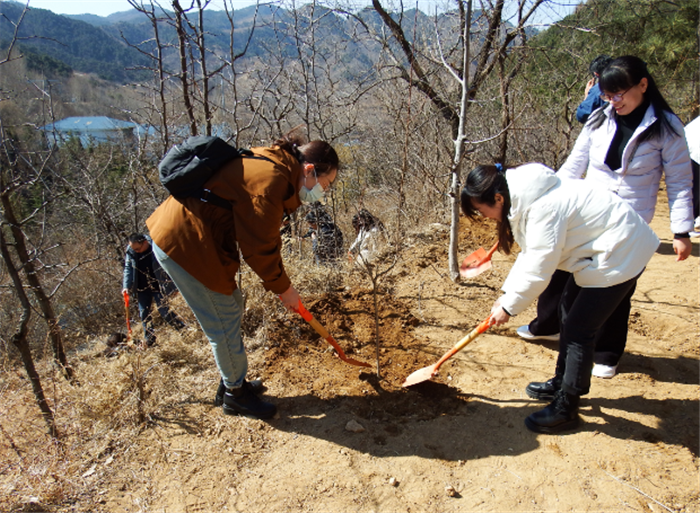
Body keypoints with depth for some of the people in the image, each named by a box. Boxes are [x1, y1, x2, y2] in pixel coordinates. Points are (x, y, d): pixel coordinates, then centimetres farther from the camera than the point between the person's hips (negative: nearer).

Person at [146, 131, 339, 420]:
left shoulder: (273, 166, 10)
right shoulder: (271, 181, -22)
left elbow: (263, 238, 16)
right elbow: (258, 247, -19)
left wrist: (278, 282, 15)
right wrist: (283, 287, -6)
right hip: (183, 244, -10)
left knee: (231, 306, 19)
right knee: (224, 323, 1)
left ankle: (232, 382, 35)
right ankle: (236, 395, 22)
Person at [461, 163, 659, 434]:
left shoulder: (543, 208, -31)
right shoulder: (524, 196, -1)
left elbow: (538, 269, -27)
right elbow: (530, 253, 6)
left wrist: (509, 307, -15)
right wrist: (506, 293, 2)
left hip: (619, 254, -10)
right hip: (595, 249, 10)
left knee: (579, 330, -6)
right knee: (569, 314, 18)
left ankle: (566, 408, 9)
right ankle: (563, 383, 36)